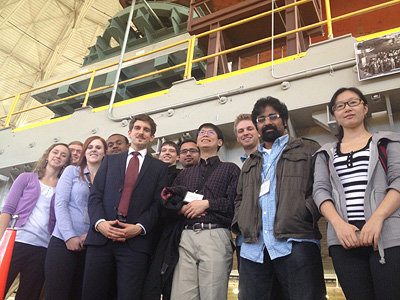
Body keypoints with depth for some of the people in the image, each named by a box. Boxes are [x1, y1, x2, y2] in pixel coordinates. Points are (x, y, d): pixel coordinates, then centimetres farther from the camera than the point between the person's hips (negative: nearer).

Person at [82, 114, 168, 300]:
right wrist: (99, 222, -8)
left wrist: (139, 228, -11)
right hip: (101, 236, 2)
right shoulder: (110, 161, 18)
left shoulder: (159, 168, 13)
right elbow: (95, 195, 9)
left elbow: (158, 204, 4)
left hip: (136, 241, -2)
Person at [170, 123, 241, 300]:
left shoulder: (230, 169, 13)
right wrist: (182, 208, -2)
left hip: (215, 236, -3)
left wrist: (207, 203, -8)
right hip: (186, 237, 3)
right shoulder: (184, 174, 25)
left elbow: (236, 202, 0)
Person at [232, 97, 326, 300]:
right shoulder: (250, 163, 29)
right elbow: (239, 199, 30)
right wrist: (239, 222, 11)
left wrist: (306, 213, -11)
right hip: (253, 249, 5)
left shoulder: (307, 150, 14)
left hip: (295, 243, -4)